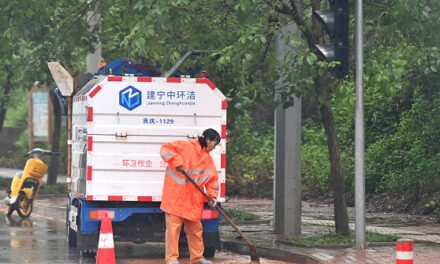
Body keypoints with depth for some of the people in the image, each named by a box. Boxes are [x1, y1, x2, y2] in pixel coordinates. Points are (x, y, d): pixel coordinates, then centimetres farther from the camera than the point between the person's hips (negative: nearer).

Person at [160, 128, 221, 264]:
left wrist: (212, 196, -2)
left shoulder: (208, 160, 14)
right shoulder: (185, 146, -6)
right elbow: (166, 148, -12)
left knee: (195, 228, 12)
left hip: (194, 201, 7)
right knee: (173, 226, -7)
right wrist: (176, 161, -24)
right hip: (175, 196, -7)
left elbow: (213, 180, 14)